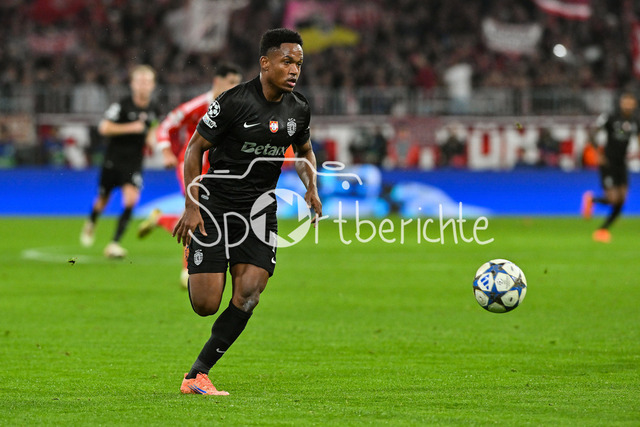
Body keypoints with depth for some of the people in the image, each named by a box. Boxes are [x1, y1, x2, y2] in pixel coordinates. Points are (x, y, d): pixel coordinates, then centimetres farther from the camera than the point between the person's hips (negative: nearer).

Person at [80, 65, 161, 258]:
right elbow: (104, 128, -18)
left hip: (134, 161, 3)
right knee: (103, 200, 10)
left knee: (131, 198, -18)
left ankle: (114, 243, -15)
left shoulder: (153, 108, 3)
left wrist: (150, 139, 4)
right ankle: (91, 223, 47)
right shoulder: (123, 105, -14)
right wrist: (131, 128, -21)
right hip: (114, 158, -3)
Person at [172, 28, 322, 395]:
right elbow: (195, 148, -8)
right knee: (206, 305, -8)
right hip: (215, 204, -5)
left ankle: (197, 375, -6)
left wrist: (311, 188, 4)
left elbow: (304, 151, 23)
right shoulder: (234, 102, -15)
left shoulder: (299, 109, 3)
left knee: (248, 296, -13)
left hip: (259, 208, 5)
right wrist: (191, 206, -14)